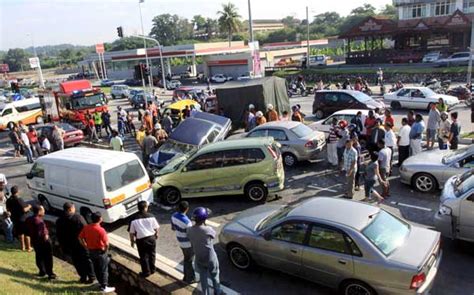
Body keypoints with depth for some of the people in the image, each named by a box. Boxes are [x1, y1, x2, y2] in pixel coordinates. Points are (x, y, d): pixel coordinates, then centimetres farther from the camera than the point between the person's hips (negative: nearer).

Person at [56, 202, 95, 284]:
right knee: (87, 260, 12)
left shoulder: (59, 221, -3)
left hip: (70, 246, 3)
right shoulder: (78, 217, -16)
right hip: (82, 243, -3)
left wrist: (63, 246, 12)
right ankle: (91, 276, 18)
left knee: (77, 262, 15)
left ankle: (83, 277, 23)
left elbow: (58, 235, 3)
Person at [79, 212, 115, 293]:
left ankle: (101, 282, 38)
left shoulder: (86, 227, -7)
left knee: (96, 268, 22)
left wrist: (86, 246, 13)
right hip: (100, 251, -7)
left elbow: (80, 238, 5)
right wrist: (106, 250, -9)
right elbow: (106, 243, -29)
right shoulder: (100, 230, -27)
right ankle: (104, 287, 16)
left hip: (91, 251, 7)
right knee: (103, 269, 8)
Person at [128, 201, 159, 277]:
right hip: (151, 238, 2)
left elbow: (131, 232, -7)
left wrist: (132, 241, 8)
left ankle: (146, 272, 22)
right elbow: (156, 228, 1)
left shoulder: (134, 219, -12)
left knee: (143, 256, 13)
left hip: (141, 240, -2)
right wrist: (156, 234, 20)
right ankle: (152, 270, 31)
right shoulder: (151, 216, -9)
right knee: (152, 255, 19)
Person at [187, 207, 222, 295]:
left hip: (199, 258, 3)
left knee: (203, 278, 22)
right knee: (214, 276, 24)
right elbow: (214, 235, -6)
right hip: (210, 258, -3)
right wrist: (205, 224, -7)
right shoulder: (208, 229, -30)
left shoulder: (189, 230, -17)